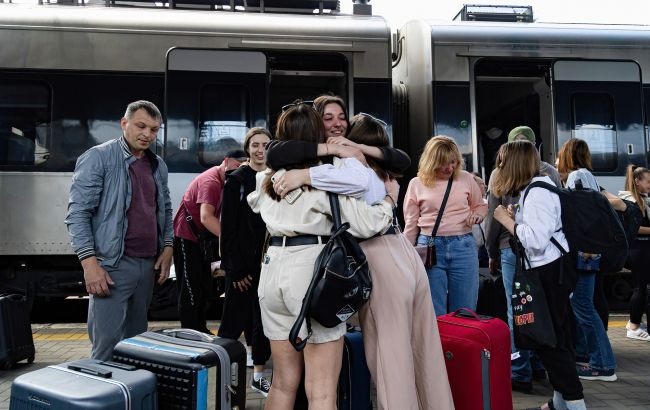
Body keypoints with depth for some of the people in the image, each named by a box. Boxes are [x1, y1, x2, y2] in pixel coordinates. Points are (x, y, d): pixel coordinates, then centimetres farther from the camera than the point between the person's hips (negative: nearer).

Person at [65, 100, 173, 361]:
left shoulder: (158, 165, 14)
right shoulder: (98, 158, -6)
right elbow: (78, 213, -11)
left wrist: (167, 246, 9)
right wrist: (89, 261, -18)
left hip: (148, 264, 7)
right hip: (113, 265, -6)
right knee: (107, 346, -7)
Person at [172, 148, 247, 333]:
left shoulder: (223, 181, 7)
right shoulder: (211, 181, -23)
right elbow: (206, 217, -36)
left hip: (200, 237, 10)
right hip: (186, 236, -10)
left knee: (204, 287, 14)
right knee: (191, 289, -6)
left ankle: (200, 330, 23)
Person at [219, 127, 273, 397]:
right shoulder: (236, 180, -3)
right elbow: (228, 227, -7)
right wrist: (235, 268, -13)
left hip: (269, 261, 4)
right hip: (242, 262, -4)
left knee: (264, 319, 10)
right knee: (235, 321, -2)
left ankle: (258, 374, 22)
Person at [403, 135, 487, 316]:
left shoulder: (466, 178, 4)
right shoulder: (417, 184, 1)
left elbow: (481, 205, 20)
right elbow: (411, 225, 7)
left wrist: (477, 214, -3)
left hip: (463, 246, 1)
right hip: (430, 247, -1)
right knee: (434, 313, 7)